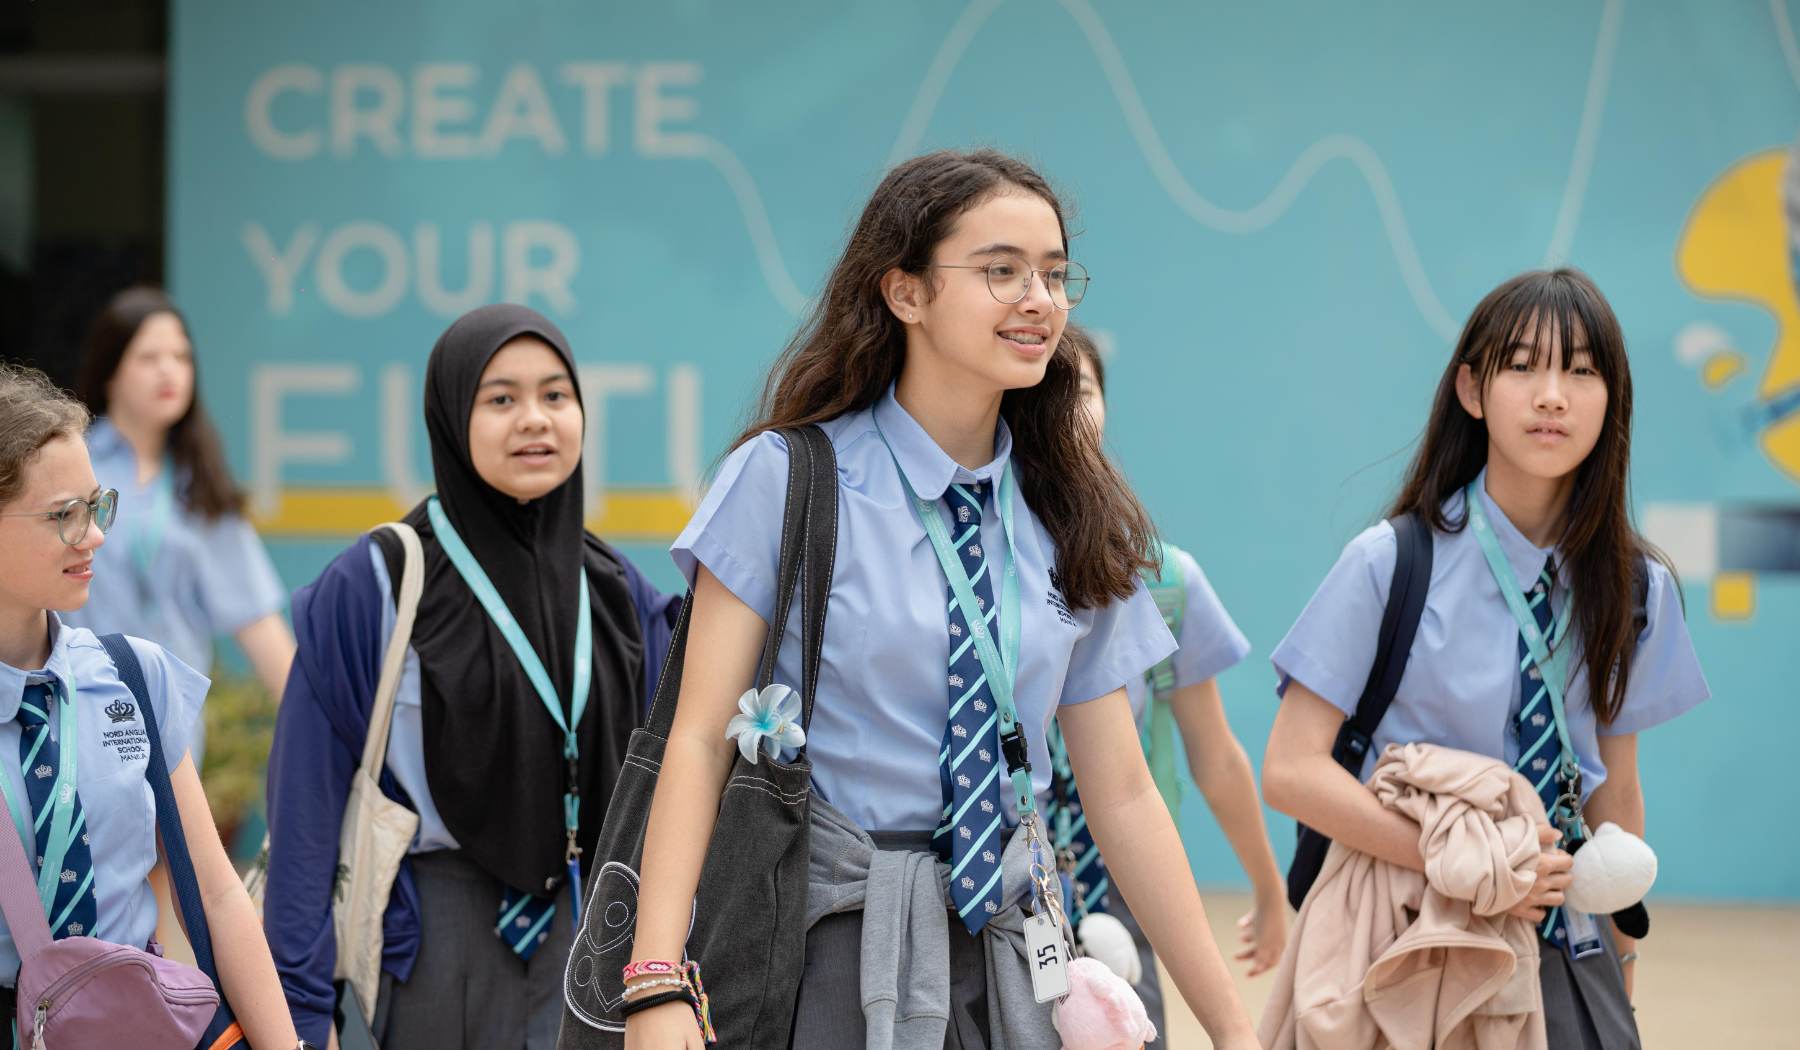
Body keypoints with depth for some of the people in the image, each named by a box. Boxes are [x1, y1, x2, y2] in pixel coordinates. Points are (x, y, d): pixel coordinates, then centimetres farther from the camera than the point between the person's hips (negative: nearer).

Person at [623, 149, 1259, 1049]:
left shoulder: (1071, 521, 7)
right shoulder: (787, 478, -5)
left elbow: (1121, 795, 9)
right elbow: (701, 737, -10)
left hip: (1004, 959, 4)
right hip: (821, 955, -4)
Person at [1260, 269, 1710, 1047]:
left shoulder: (1635, 588, 3)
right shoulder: (1390, 565, -9)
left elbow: (1615, 793, 11)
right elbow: (1291, 770, -13)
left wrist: (1622, 968, 9)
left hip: (1568, 955, 3)